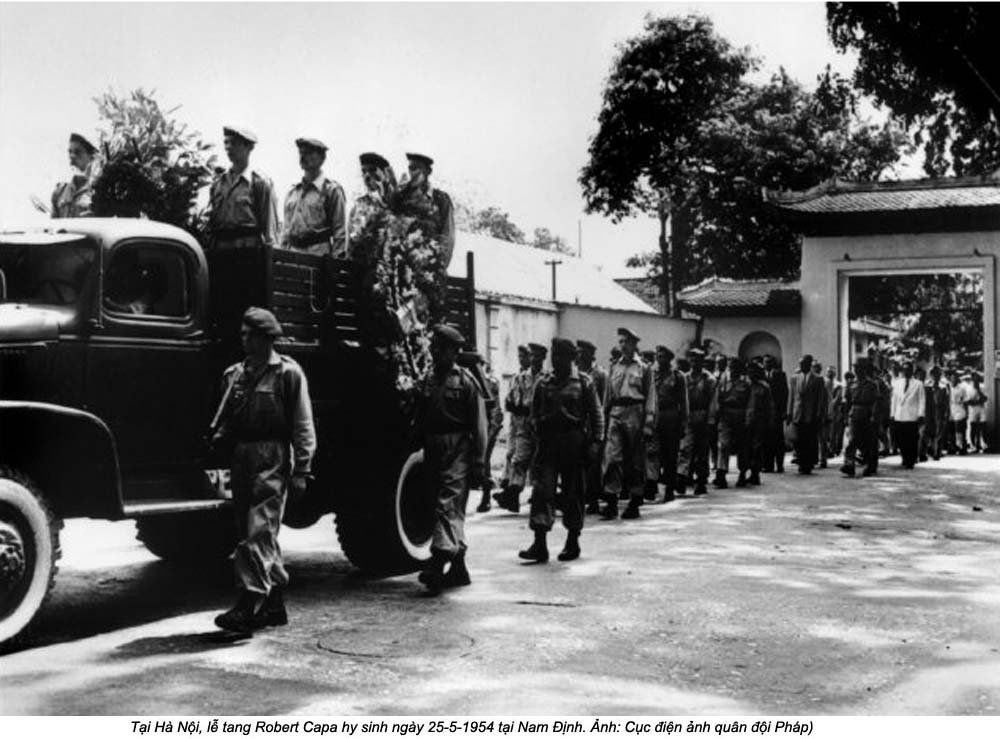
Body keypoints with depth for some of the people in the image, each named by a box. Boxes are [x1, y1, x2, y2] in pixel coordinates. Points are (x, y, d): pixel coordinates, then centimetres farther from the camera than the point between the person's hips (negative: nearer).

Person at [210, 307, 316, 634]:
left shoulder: (287, 372, -2)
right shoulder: (235, 374, 14)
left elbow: (302, 426, -4)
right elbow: (226, 417, 20)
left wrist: (300, 470, -9)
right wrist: (218, 436, -2)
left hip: (272, 459, -7)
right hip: (241, 457, 7)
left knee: (259, 532, -14)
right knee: (254, 532, 11)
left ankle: (248, 606, -17)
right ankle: (274, 605, 22)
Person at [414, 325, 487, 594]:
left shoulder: (465, 381, -3)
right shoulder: (426, 381, 12)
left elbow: (479, 425, -6)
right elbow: (420, 422, 15)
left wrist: (478, 463, -11)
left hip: (458, 450, -6)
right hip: (433, 451, 6)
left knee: (448, 505, -15)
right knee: (451, 510, 11)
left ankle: (439, 561, -22)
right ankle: (458, 569, 18)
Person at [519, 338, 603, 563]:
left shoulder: (583, 382, 1)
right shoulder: (544, 382, 8)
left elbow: (596, 413, 1)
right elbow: (534, 410, 16)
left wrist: (594, 440, -6)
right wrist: (537, 427, 1)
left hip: (573, 442, -2)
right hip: (547, 441, 2)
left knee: (572, 492, 6)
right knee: (542, 489, -8)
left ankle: (573, 542, 19)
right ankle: (540, 543, -9)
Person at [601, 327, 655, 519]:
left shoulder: (643, 369, 3)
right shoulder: (614, 367, 13)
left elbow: (650, 397, -1)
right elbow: (608, 395, 15)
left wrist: (648, 422, -8)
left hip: (634, 413, -3)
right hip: (615, 413, 3)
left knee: (634, 459, 5)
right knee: (612, 456, -9)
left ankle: (634, 503, 14)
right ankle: (611, 501, -9)